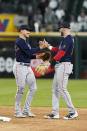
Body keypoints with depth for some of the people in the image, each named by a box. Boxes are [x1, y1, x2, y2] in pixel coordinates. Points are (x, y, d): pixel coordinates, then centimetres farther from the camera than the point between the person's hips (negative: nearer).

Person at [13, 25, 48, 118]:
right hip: (20, 67, -10)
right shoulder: (20, 41, -11)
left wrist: (37, 57, 10)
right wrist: (40, 48, -18)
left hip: (27, 67, 10)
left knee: (33, 88, 6)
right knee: (21, 89, -7)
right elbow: (29, 52, -22)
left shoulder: (24, 42, 20)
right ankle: (17, 111, 3)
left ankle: (26, 110, 15)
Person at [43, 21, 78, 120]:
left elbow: (62, 52, -21)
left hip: (64, 65, -11)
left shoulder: (68, 39, -13)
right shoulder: (66, 39, 18)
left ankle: (72, 112, -7)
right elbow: (59, 50, 27)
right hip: (59, 66, 11)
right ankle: (55, 113, 11)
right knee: (55, 89, 9)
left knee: (62, 89, -12)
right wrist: (49, 47, 30)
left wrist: (54, 60, -16)